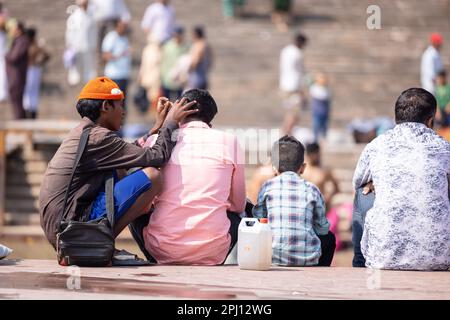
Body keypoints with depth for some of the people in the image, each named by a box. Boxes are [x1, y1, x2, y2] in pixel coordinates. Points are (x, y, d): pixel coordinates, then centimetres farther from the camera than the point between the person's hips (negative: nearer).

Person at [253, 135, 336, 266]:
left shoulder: (268, 187, 2)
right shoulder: (311, 189, 2)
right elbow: (322, 229, 10)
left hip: (274, 258, 0)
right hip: (308, 260, 0)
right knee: (329, 238, 32)